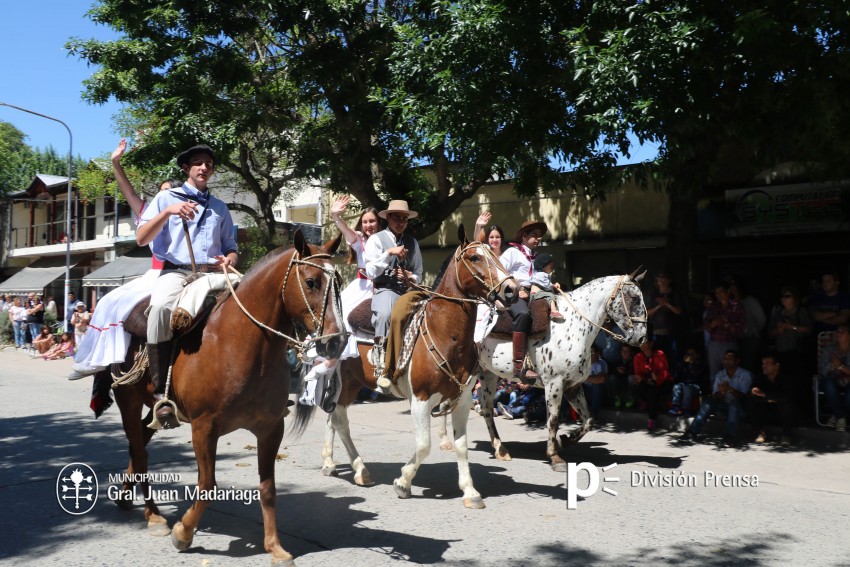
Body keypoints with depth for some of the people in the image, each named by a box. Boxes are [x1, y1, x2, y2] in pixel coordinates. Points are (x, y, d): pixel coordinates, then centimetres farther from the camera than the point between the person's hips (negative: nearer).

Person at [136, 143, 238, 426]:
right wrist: (168, 212, -13)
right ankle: (161, 394, -34)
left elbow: (230, 248, 24)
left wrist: (229, 259, -1)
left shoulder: (220, 207, 22)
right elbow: (141, 239, 2)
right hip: (176, 271, -3)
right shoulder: (166, 198, 13)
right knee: (161, 307, -38)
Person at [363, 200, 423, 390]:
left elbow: (418, 275, 20)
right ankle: (381, 369, -36)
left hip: (408, 290, 5)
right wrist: (389, 253, -13)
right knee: (385, 313, -38)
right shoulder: (376, 239, 3)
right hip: (385, 289, -5)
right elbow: (371, 272, -5)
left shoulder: (412, 242, 16)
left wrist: (410, 278, -4)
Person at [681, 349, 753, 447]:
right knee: (708, 402, -23)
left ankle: (730, 437, -50)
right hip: (724, 404, 4)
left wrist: (730, 389, -34)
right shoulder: (720, 375, 7)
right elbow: (715, 396, -1)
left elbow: (744, 396, -15)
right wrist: (721, 392, -26)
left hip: (739, 406, -4)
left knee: (735, 403, -36)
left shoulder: (745, 374, -5)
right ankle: (693, 432, -30)